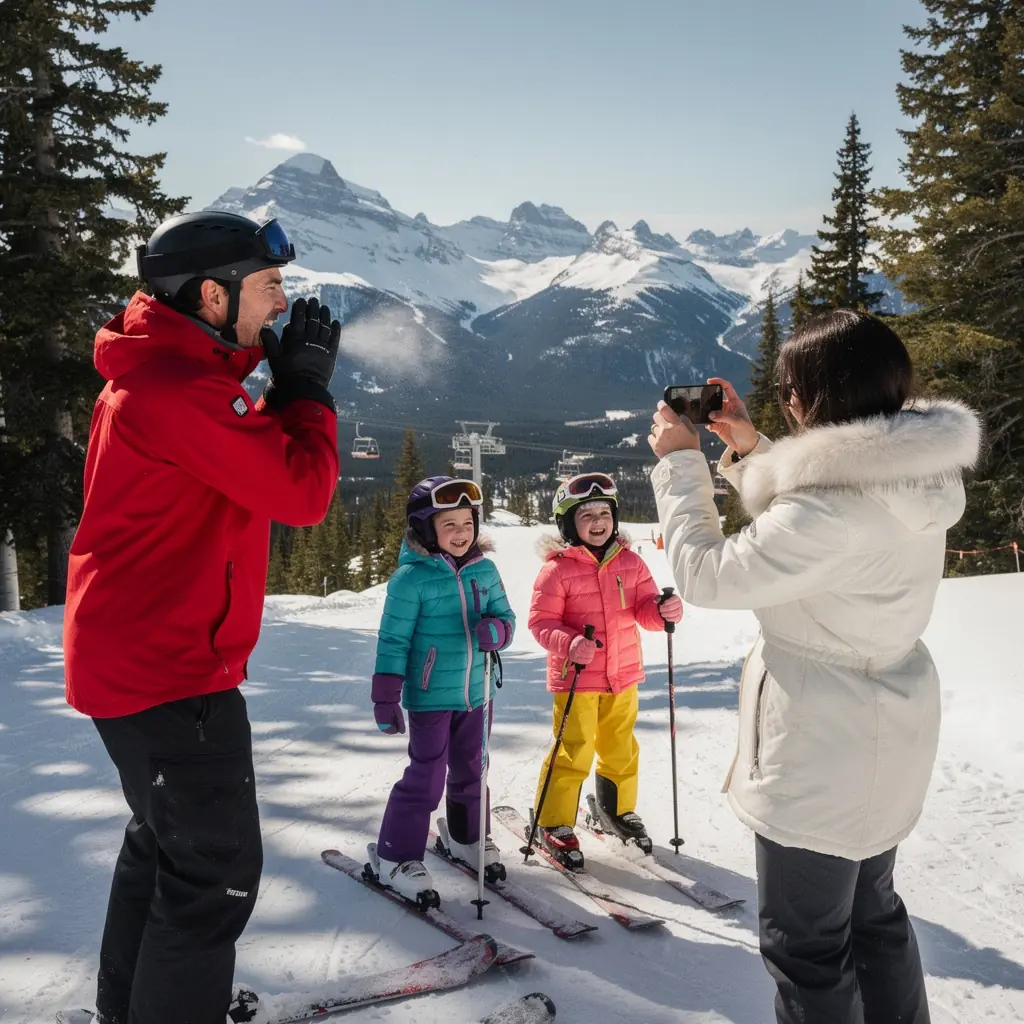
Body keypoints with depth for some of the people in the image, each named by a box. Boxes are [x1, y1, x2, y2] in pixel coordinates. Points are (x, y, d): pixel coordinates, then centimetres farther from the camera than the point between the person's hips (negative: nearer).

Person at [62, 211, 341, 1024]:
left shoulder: (162, 373, 12)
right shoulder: (177, 387, -22)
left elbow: (258, 458, 12)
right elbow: (303, 492, -23)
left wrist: (287, 383, 1)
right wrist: (308, 382, -11)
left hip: (134, 658, 11)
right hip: (169, 668, -11)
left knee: (166, 842, 24)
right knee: (218, 867, 1)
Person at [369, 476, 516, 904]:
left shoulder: (484, 570, 1)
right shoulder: (411, 578, -14)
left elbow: (505, 617, 7)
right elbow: (393, 639, -12)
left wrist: (495, 631, -18)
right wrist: (386, 698, -13)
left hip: (476, 694, 6)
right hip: (430, 697, -5)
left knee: (470, 772, 20)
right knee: (427, 779, -3)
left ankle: (468, 838, 41)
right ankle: (396, 858, 14)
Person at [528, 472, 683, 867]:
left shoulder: (630, 562, 2)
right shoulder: (557, 569, -12)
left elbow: (646, 608, 2)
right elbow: (541, 622, -13)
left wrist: (663, 610, -21)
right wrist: (569, 644, -30)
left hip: (623, 676, 5)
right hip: (575, 678, -5)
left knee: (621, 749, 19)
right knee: (573, 753, -1)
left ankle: (618, 809, 41)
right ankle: (554, 824, 17)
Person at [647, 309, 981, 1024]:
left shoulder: (833, 506, -31)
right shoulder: (912, 478, -2)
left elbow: (708, 576, -22)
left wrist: (679, 462, -12)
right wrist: (747, 449, 4)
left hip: (822, 750, -9)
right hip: (886, 732, 9)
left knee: (807, 944, 10)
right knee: (872, 910, 28)